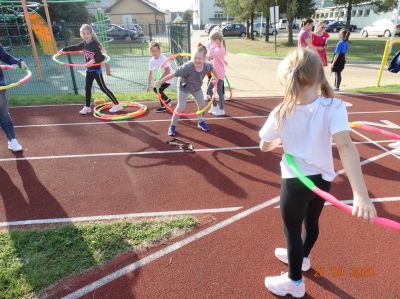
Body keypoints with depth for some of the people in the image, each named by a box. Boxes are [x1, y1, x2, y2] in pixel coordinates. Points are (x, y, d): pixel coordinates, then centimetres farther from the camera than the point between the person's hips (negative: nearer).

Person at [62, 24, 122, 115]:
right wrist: (63, 50, 32)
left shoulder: (94, 44, -20)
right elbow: (75, 47, 23)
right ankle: (87, 107, 24)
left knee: (103, 88, -4)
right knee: (87, 88, 11)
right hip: (89, 70, 7)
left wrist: (93, 60, -48)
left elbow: (101, 57, -31)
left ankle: (117, 105, 3)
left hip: (96, 70, -7)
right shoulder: (83, 44, 2)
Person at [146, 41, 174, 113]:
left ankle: (163, 107, -1)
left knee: (159, 89, -14)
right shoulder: (152, 61, -4)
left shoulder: (163, 58, -24)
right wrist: (149, 85, -2)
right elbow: (150, 74, -1)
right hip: (162, 77, 8)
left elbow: (168, 71, -27)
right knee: (155, 89, 8)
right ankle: (167, 100, 28)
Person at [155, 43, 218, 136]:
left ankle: (201, 122, 30)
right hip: (184, 87, -5)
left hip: (196, 87, 5)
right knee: (181, 107, -10)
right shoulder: (187, 67, -41)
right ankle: (172, 126, 7)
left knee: (202, 104, 5)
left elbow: (212, 68, 0)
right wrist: (160, 82, -34)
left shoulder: (207, 66, -26)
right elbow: (173, 74, -38)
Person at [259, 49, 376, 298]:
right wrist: (361, 195, -36)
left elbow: (264, 146, -4)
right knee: (311, 221, 28)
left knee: (292, 230, 17)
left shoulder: (281, 113, -18)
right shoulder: (334, 107, -19)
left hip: (295, 182, -3)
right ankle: (302, 257, 56)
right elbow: (345, 146, -32)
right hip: (322, 179, 4)